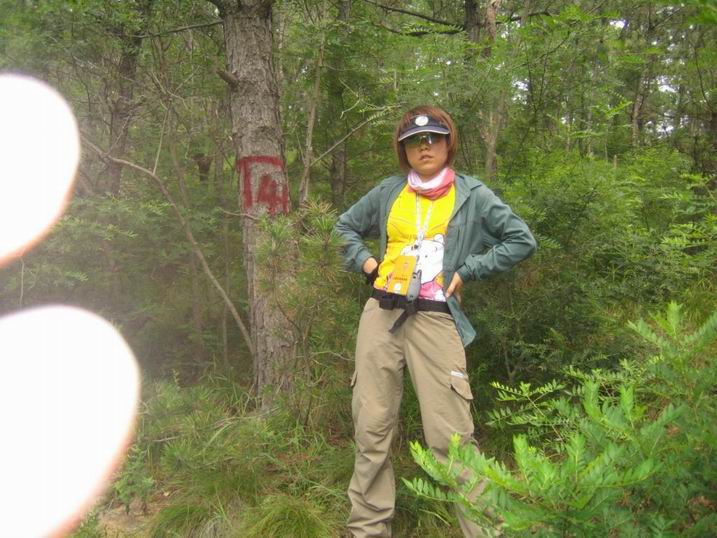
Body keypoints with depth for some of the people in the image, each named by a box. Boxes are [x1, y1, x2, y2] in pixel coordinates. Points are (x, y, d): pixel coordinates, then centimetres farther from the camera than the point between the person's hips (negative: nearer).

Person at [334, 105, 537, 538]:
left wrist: (468, 271, -1)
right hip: (381, 314, 3)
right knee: (372, 428, 7)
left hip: (435, 319, -3)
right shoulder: (388, 192, 12)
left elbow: (523, 241, 5)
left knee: (450, 436, -9)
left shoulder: (472, 195, 5)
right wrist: (364, 261, 9)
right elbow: (346, 226, 27)